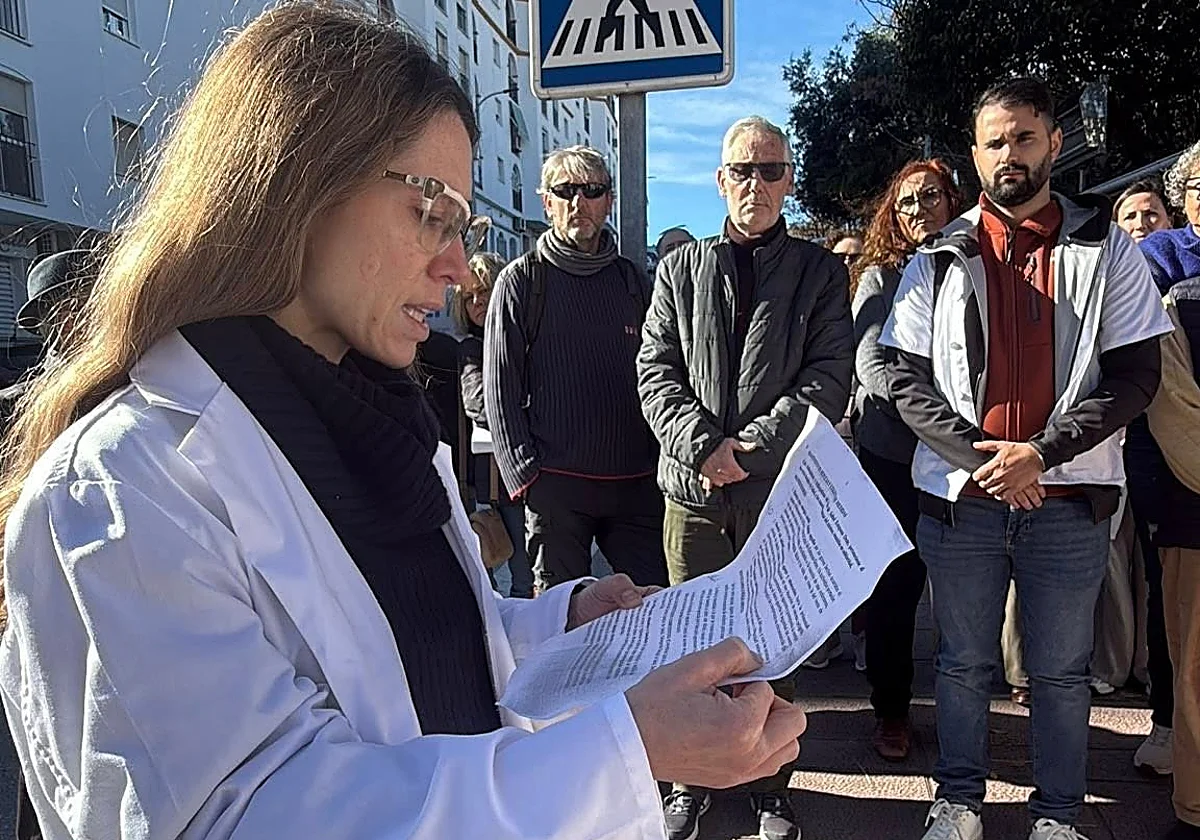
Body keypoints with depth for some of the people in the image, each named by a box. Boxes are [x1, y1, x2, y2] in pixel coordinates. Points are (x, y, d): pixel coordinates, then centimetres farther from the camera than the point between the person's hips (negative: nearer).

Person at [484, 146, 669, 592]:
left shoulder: (632, 280, 14)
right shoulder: (521, 279, 3)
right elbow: (501, 388, -1)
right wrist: (526, 476, -8)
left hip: (637, 482, 3)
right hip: (555, 483, -3)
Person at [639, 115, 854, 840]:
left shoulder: (820, 272, 7)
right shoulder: (681, 268, 11)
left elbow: (829, 379, -3)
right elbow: (656, 371, 3)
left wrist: (749, 447, -13)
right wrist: (703, 446, -12)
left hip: (781, 487, -1)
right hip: (693, 487, 2)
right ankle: (691, 781, 28)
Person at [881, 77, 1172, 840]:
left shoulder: (1107, 250, 3)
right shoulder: (939, 259, 4)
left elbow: (1136, 377, -3)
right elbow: (909, 383, 0)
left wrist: (1042, 451, -15)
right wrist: (981, 458, -12)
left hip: (1069, 501, 0)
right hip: (960, 497, 1)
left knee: (1061, 671, 12)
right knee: (964, 663, 13)